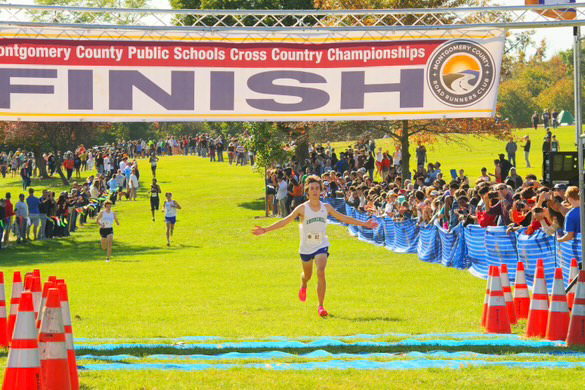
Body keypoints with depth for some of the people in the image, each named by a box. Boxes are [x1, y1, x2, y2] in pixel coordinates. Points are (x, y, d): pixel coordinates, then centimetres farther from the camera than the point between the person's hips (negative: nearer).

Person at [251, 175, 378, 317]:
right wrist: (265, 230, -15)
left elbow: (344, 218, 9)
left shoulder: (326, 207, 0)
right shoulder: (302, 208, -7)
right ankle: (303, 287, 55)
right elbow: (285, 221, -7)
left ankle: (321, 306, -16)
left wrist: (364, 224, 11)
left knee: (321, 272, -20)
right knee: (307, 275, 16)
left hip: (321, 246, 0)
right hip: (306, 247, 0)